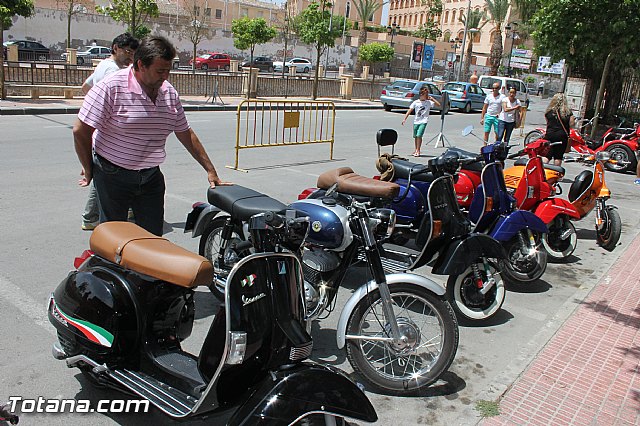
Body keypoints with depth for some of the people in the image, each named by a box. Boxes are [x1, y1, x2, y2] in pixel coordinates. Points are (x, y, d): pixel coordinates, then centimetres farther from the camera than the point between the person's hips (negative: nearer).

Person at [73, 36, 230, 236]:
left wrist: (211, 171, 11)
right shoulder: (111, 87, -14)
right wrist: (89, 172, -4)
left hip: (151, 177, 5)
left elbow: (186, 133, 12)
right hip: (113, 176, -5)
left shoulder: (169, 93, 5)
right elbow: (81, 131, -12)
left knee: (154, 237, 7)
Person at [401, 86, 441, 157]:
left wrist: (432, 98, -7)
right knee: (415, 136, 11)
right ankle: (416, 149, 28)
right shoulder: (416, 102, 3)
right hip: (416, 121, 3)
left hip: (423, 121, -3)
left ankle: (418, 150, -7)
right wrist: (404, 119, -7)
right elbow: (409, 111, 1)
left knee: (419, 135, -14)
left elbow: (438, 104, -5)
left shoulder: (429, 102, 1)